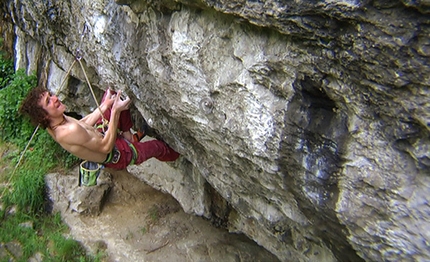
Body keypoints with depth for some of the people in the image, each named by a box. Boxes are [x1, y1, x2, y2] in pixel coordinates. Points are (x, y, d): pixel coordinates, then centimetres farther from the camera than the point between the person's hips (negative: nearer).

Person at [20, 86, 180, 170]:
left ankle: (127, 135, 15)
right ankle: (176, 156, 47)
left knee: (112, 93, 3)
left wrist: (106, 104, 2)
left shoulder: (54, 123, -12)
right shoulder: (70, 131, -41)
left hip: (100, 133, 8)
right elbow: (106, 147, -31)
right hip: (116, 156, -8)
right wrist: (115, 111, -34)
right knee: (157, 146, 10)